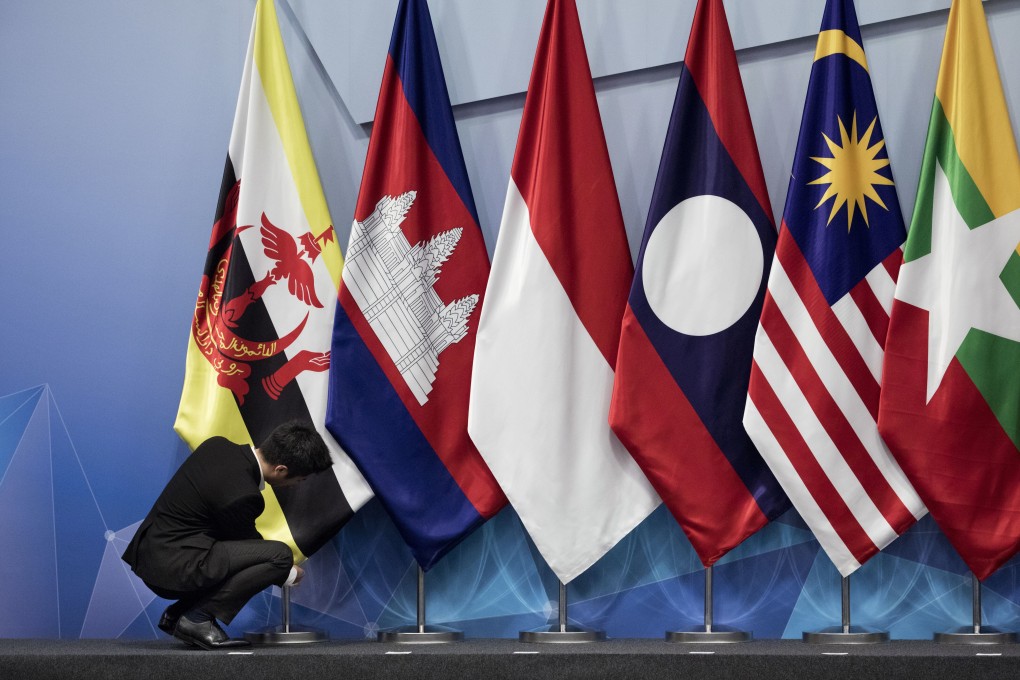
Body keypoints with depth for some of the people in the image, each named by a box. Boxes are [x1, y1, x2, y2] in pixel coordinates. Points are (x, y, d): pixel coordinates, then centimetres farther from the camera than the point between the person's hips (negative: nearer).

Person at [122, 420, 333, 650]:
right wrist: (289, 575, 16)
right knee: (280, 556, -15)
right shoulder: (240, 495, -22)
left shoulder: (218, 445, 3)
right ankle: (197, 618, -10)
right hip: (173, 568, -9)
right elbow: (247, 545, -3)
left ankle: (178, 613, 15)